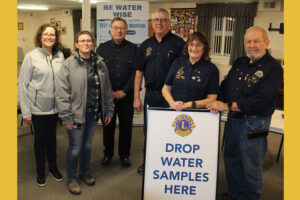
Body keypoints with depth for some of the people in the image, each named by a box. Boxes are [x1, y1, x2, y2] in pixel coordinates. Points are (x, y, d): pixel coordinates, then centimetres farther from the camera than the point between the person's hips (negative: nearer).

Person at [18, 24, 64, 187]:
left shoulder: (60, 56, 0)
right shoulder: (31, 56, -10)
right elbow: (22, 84, -9)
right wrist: (26, 112, -10)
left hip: (55, 106, 3)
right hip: (38, 107, -3)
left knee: (52, 136, 18)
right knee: (40, 138, 12)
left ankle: (53, 166, 37)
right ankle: (40, 170, 33)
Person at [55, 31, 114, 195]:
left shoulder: (100, 64, 5)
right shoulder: (69, 64, -9)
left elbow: (106, 89, 11)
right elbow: (62, 93, -12)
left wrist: (109, 111, 10)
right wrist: (66, 117, -14)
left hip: (93, 112, 4)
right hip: (76, 113, -4)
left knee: (87, 145, 18)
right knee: (75, 148, 4)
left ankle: (85, 172, 41)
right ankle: (71, 179, 27)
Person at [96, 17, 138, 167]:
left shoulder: (133, 48, 4)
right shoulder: (102, 48, 5)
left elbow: (136, 72, -2)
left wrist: (124, 91, -9)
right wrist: (109, 91, -9)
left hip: (126, 95, 0)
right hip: (107, 95, 1)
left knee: (126, 125, 7)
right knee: (108, 125, 10)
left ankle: (124, 155, 24)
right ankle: (108, 153, 27)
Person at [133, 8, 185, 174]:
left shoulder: (178, 43, -3)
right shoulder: (146, 45, 10)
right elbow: (139, 71, 10)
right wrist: (136, 97, 5)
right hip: (150, 95, 4)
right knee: (148, 130, 14)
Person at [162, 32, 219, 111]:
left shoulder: (212, 69, 1)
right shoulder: (178, 63, 11)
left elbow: (211, 99, -1)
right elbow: (166, 89, 14)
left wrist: (188, 105, -11)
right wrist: (172, 103, -5)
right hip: (174, 111, 2)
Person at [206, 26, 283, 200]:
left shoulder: (273, 68, -15)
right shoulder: (240, 63, 8)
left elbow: (260, 100, -24)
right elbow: (226, 84, 11)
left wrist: (227, 106, -21)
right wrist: (218, 102, -9)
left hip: (254, 124, -7)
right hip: (233, 119, 7)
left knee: (251, 166, 8)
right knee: (231, 159, 21)